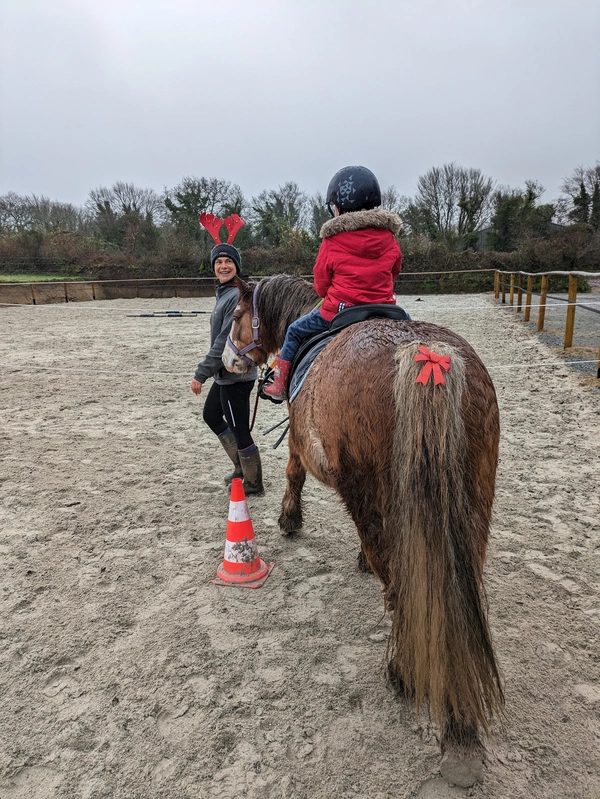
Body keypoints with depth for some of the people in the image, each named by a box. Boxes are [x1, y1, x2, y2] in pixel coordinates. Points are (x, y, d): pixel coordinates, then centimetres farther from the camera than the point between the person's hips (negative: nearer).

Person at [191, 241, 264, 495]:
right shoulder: (225, 293, 11)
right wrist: (207, 371, 21)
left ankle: (253, 484, 20)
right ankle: (242, 466, 36)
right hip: (225, 373, 11)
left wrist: (202, 373, -24)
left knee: (239, 429, 1)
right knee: (211, 415, 24)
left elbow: (226, 341, -26)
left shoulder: (238, 296, -21)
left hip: (236, 375, -11)